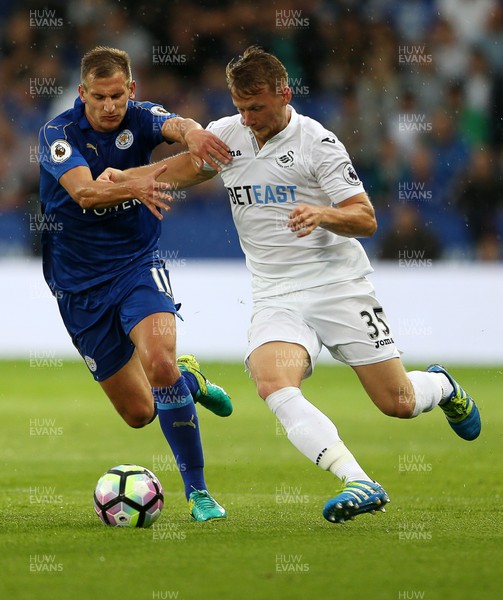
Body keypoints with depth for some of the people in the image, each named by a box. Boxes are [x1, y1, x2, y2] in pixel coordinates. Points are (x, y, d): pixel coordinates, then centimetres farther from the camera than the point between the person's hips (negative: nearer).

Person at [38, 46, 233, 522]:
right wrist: (133, 187, -50)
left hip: (137, 264, 0)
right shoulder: (58, 134, -12)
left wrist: (192, 131, -56)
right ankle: (188, 381, 41)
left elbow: (176, 125, -31)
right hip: (79, 283, 0)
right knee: (138, 412, 4)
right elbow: (84, 192, -30)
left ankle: (197, 491, -15)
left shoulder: (139, 119, -7)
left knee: (160, 360, -28)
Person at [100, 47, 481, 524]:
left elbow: (365, 219, -8)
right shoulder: (226, 134, 7)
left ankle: (441, 386, 37)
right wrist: (127, 177, 11)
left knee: (398, 404, -2)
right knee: (272, 385, -29)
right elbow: (185, 168, 27)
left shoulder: (316, 140, -7)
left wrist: (324, 214, -28)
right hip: (276, 299, 3)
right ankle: (359, 484, -38)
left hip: (338, 286, -3)